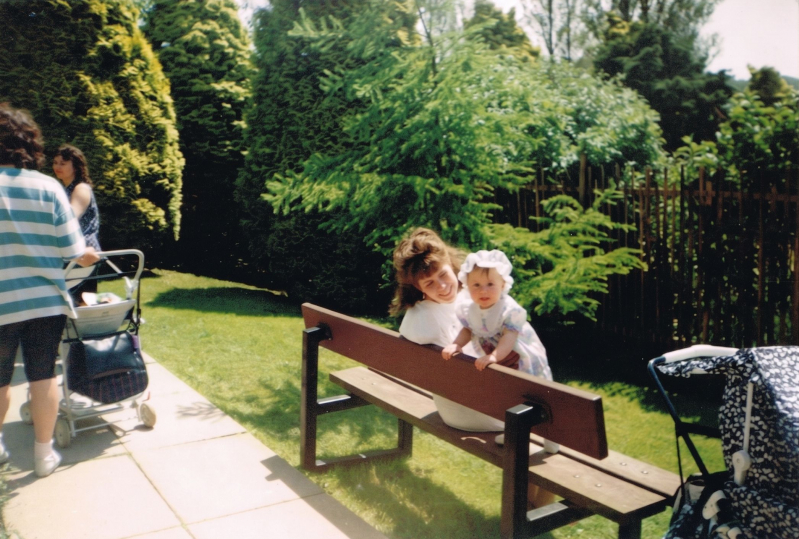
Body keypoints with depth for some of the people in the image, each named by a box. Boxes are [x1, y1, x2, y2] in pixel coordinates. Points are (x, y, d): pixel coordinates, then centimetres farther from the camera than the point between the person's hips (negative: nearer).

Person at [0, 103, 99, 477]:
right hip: (45, 300, 0)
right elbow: (72, 249, -6)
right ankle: (44, 454, 19)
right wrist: (89, 257, 15)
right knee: (43, 376, 10)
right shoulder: (48, 186, -6)